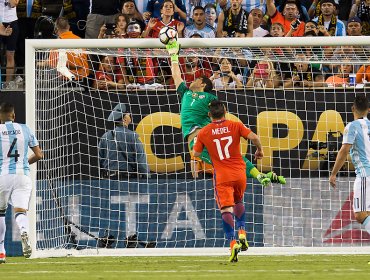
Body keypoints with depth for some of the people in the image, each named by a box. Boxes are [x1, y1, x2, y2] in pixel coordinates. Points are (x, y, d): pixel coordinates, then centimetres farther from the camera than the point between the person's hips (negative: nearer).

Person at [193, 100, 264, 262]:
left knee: (226, 210, -9)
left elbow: (196, 153, 8)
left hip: (222, 176, -2)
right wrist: (259, 150, 9)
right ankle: (242, 233, 11)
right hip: (239, 173, 2)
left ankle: (232, 243, -27)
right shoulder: (235, 126, 1)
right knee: (238, 202, 27)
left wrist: (194, 142, 28)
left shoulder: (203, 133, 0)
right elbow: (253, 137, -9)